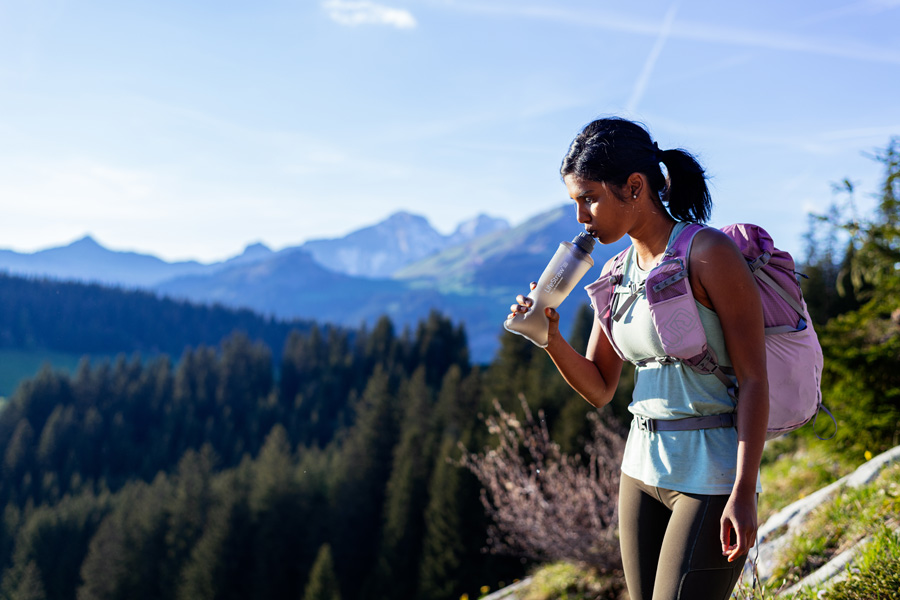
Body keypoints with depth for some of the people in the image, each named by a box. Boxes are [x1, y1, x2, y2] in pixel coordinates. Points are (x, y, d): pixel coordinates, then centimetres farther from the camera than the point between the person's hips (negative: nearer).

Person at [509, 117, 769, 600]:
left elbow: (754, 379, -13)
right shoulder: (618, 273, 8)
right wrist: (551, 338, -7)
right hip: (642, 470, 7)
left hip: (713, 474, -7)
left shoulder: (709, 253, -12)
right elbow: (599, 390, 12)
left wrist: (744, 494, -19)